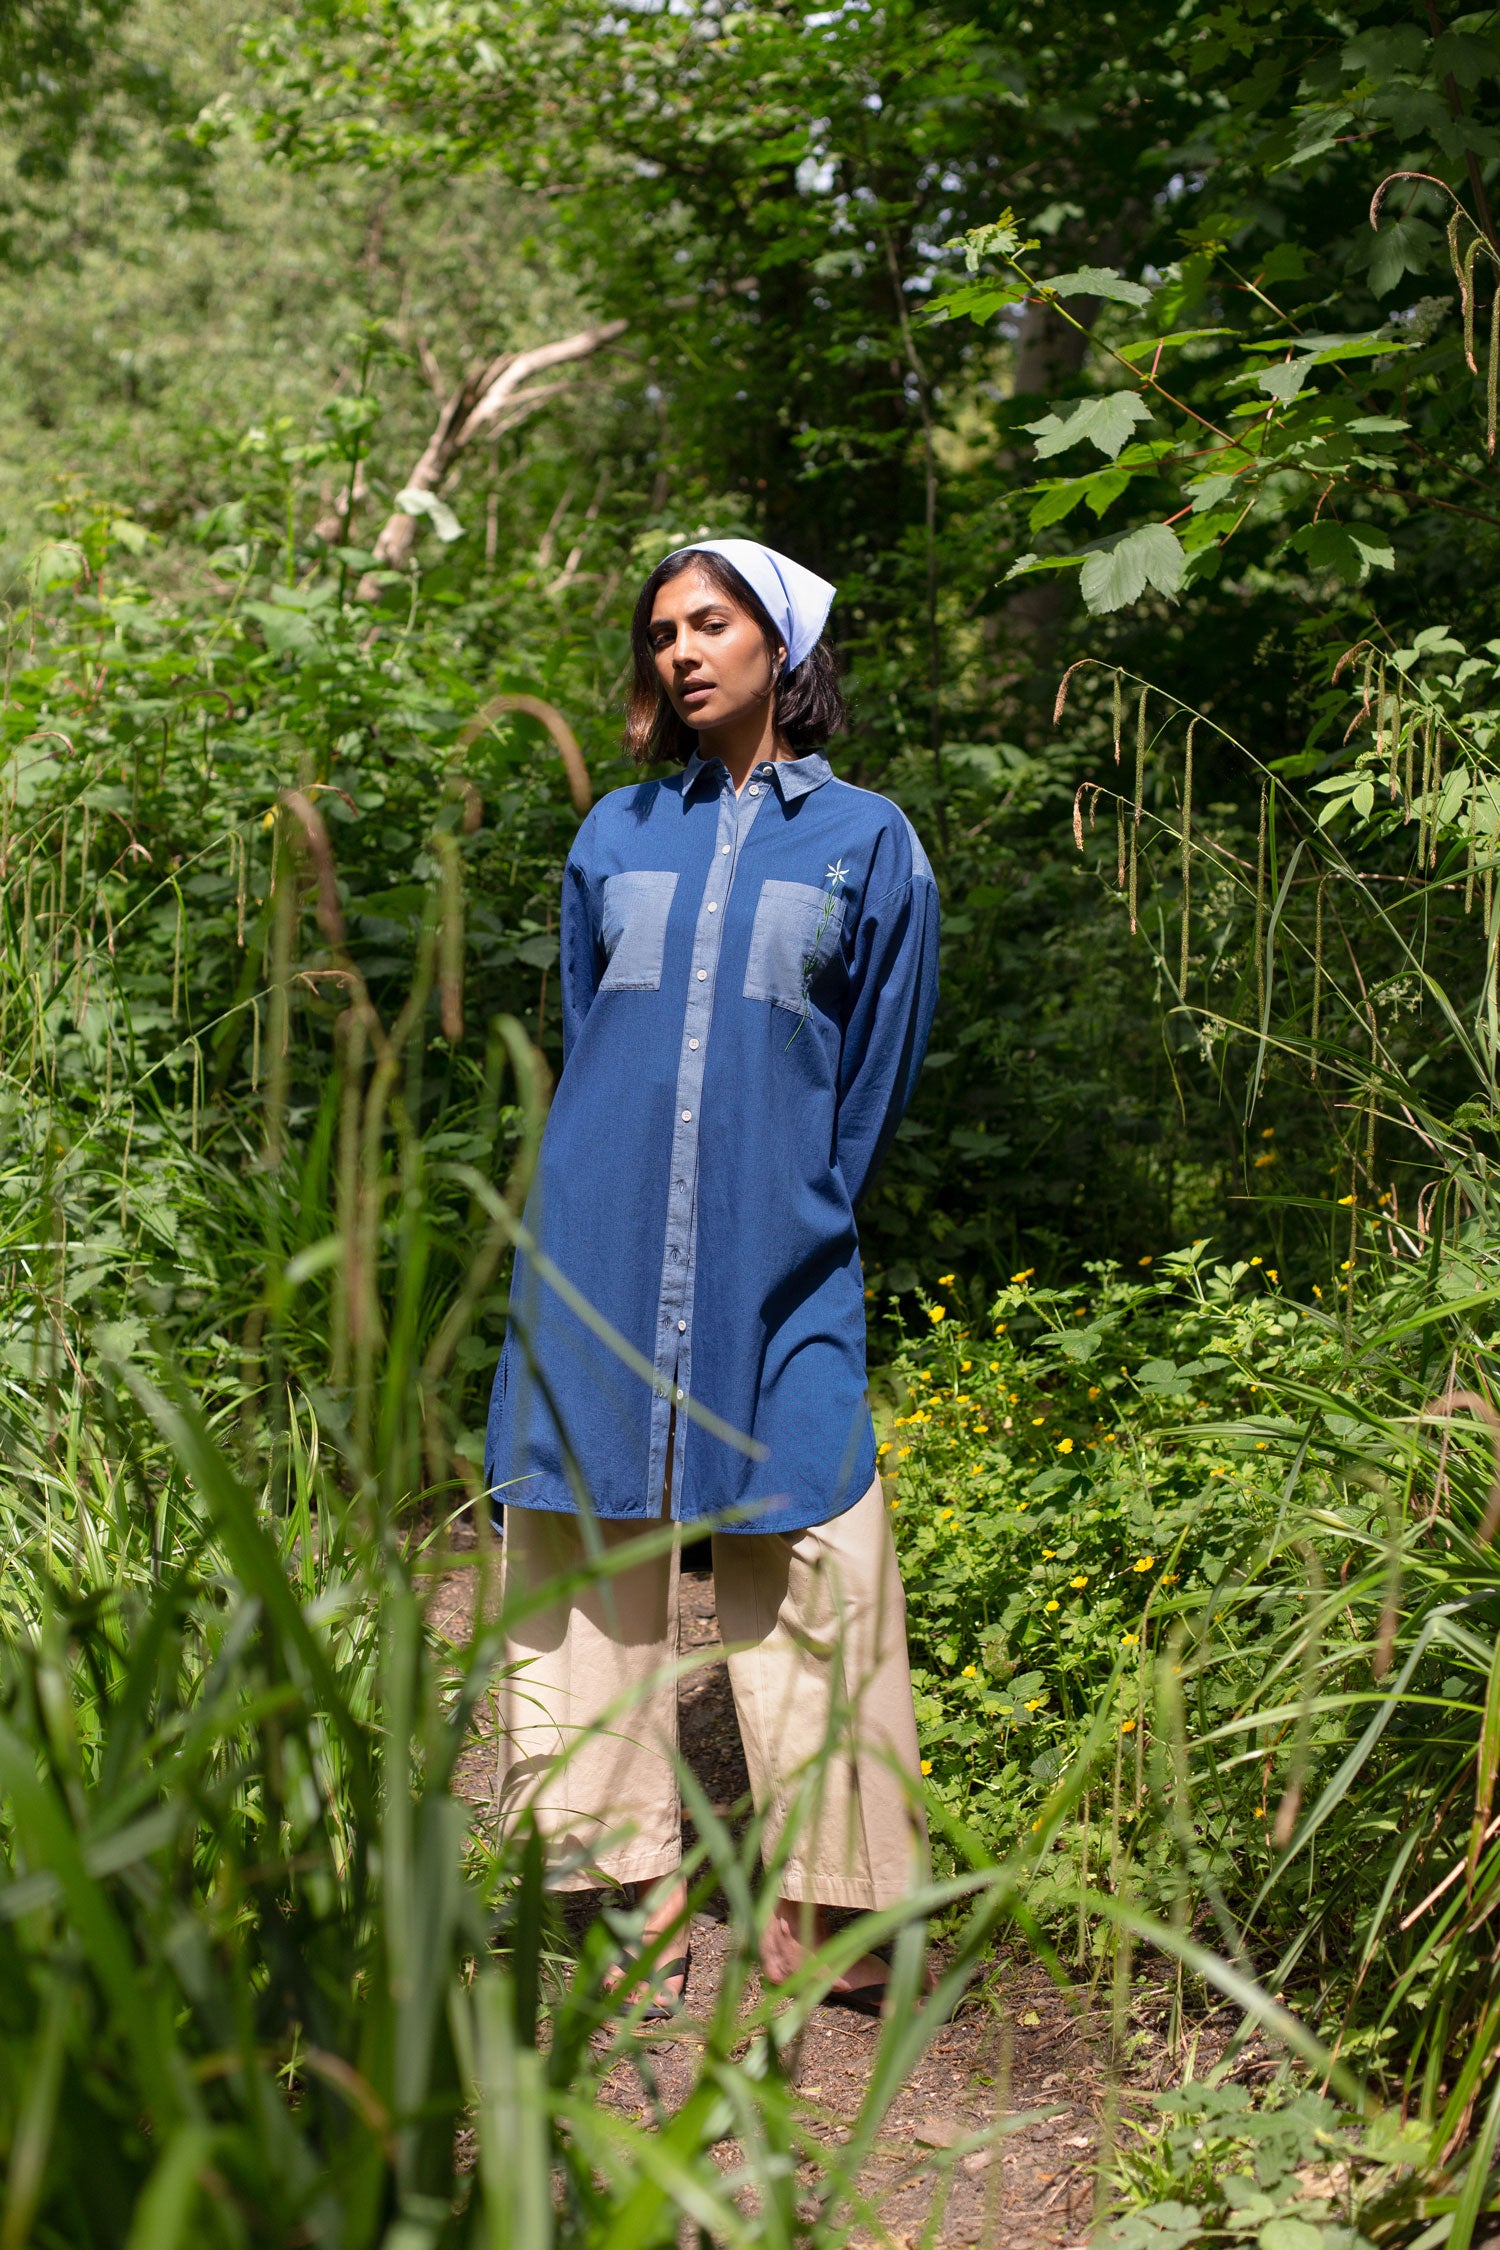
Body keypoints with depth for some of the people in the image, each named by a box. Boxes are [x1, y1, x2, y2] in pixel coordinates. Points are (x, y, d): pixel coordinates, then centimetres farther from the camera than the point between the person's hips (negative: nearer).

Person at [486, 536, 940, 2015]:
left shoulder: (868, 842, 7)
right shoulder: (617, 835, 13)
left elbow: (876, 1073, 9)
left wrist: (797, 1227, 8)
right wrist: (602, 1213, 12)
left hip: (775, 1267, -2)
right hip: (600, 1252, 2)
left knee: (801, 1564, -4)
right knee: (588, 1547, 1)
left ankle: (806, 1903, 6)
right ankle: (634, 1886, 10)